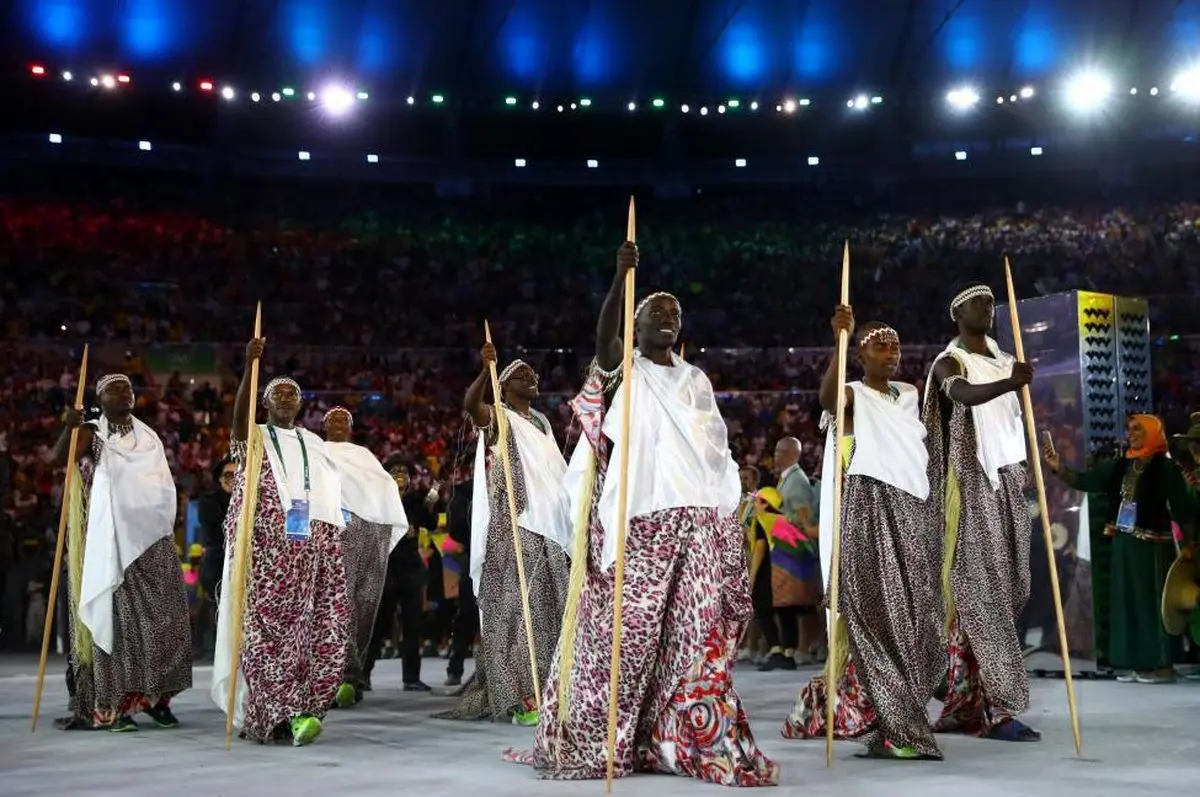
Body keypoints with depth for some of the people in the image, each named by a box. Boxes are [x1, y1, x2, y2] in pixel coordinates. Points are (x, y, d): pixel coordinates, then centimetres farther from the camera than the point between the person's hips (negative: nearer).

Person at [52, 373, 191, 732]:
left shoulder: (149, 437, 17)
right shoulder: (92, 433, 3)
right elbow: (61, 457, -17)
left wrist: (169, 533, 14)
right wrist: (69, 427, -35)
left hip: (153, 540, 4)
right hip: (112, 540, -4)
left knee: (162, 616, 0)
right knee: (116, 615, -7)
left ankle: (155, 696, 6)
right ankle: (114, 703, -6)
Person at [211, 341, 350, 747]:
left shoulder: (314, 444, 22)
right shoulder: (252, 438, 9)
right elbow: (238, 415, -14)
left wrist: (335, 542, 10)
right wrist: (250, 365, -27)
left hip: (313, 548, 4)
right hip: (266, 548, -4)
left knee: (317, 628, -5)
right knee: (270, 626, -13)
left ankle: (300, 709, 0)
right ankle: (282, 713, -17)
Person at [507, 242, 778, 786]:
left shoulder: (695, 379, 19)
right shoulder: (623, 368, 6)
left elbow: (717, 451, 19)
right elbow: (602, 337, -17)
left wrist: (729, 517, 12)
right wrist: (621, 275, -29)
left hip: (698, 521, 4)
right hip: (641, 520, -4)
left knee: (694, 632, -1)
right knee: (628, 628, -6)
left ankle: (686, 738, 4)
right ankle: (596, 740, 2)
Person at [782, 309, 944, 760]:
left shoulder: (909, 395, 20)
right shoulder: (853, 396, -2)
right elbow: (827, 396, -25)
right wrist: (839, 339, -36)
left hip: (915, 513, 7)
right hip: (870, 511, -7)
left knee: (913, 621, 7)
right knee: (879, 618, -8)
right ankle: (896, 730, -7)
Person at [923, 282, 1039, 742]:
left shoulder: (1007, 362, 18)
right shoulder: (948, 362, -4)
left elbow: (1019, 423, 15)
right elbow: (966, 395, -27)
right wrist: (1009, 384, -46)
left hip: (1008, 481, 7)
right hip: (971, 484, -7)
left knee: (1003, 591, 6)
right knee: (981, 592, -9)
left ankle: (964, 705, 13)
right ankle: (999, 709, -10)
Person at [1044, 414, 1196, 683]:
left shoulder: (1165, 467, -7)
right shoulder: (1121, 466, 10)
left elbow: (1182, 508, -10)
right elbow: (1085, 480, 8)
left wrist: (1189, 545, -15)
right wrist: (1058, 467, -6)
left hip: (1153, 545, -6)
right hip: (1123, 543, 7)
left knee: (1153, 602, -4)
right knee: (1128, 602, 8)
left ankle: (1162, 665, 2)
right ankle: (1137, 663, 14)